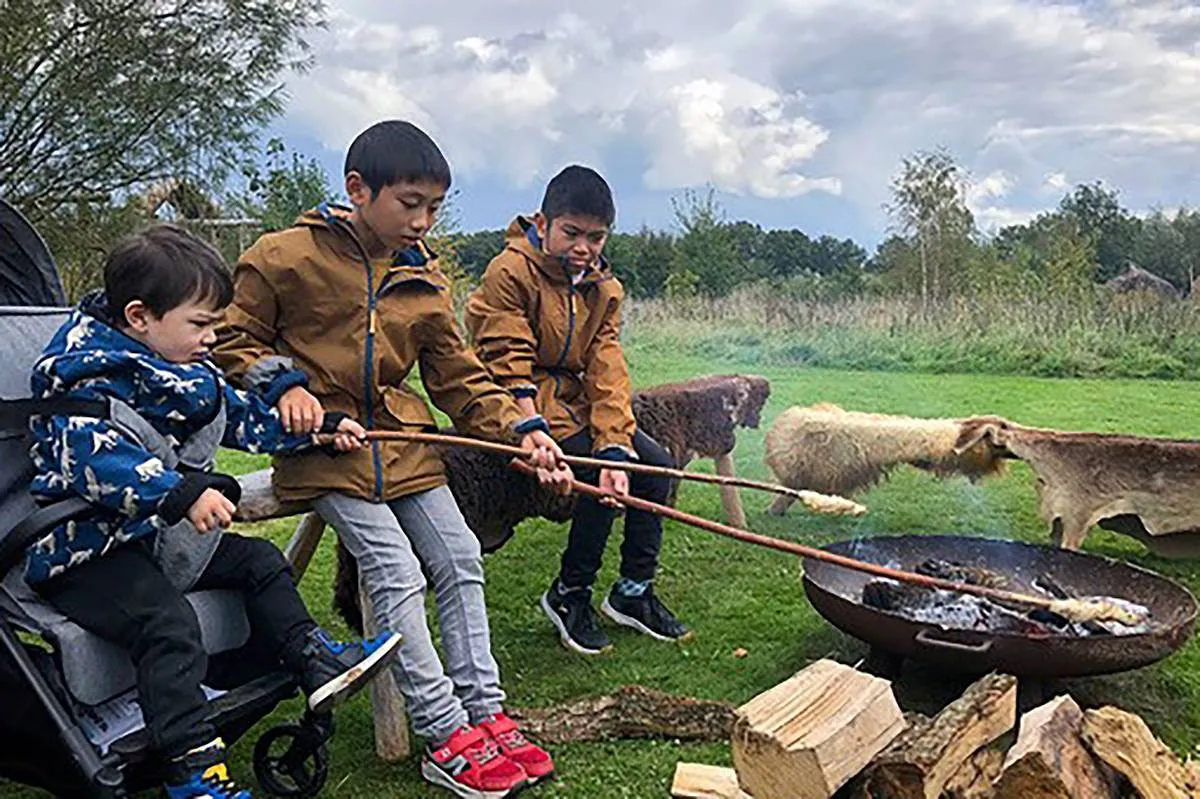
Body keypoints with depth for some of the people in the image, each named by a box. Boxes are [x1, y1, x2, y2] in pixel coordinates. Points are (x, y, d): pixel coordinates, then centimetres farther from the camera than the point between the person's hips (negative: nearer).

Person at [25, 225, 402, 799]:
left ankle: (316, 664, 17)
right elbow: (93, 457, -35)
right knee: (167, 623, -29)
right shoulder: (87, 376, -20)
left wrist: (323, 427, 18)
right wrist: (181, 493, -42)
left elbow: (244, 415, 20)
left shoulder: (189, 371, 9)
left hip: (159, 532, 10)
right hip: (83, 549, -10)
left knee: (259, 561, 10)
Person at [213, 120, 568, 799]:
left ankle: (485, 711, 10)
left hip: (403, 442, 6)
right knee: (395, 571, -16)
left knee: (459, 557, -1)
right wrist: (284, 383, -15)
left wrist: (523, 430, -6)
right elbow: (234, 340, 4)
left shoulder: (426, 280, 8)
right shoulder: (285, 257, -6)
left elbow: (460, 377, 7)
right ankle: (446, 736, -8)